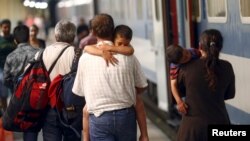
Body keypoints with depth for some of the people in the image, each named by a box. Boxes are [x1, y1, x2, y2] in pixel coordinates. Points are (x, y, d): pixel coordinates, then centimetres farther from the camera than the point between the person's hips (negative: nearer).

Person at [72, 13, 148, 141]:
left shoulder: (85, 58, -4)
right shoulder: (127, 55, -2)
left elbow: (79, 91, 5)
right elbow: (141, 86, 6)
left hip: (99, 117, -2)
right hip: (126, 114, 2)